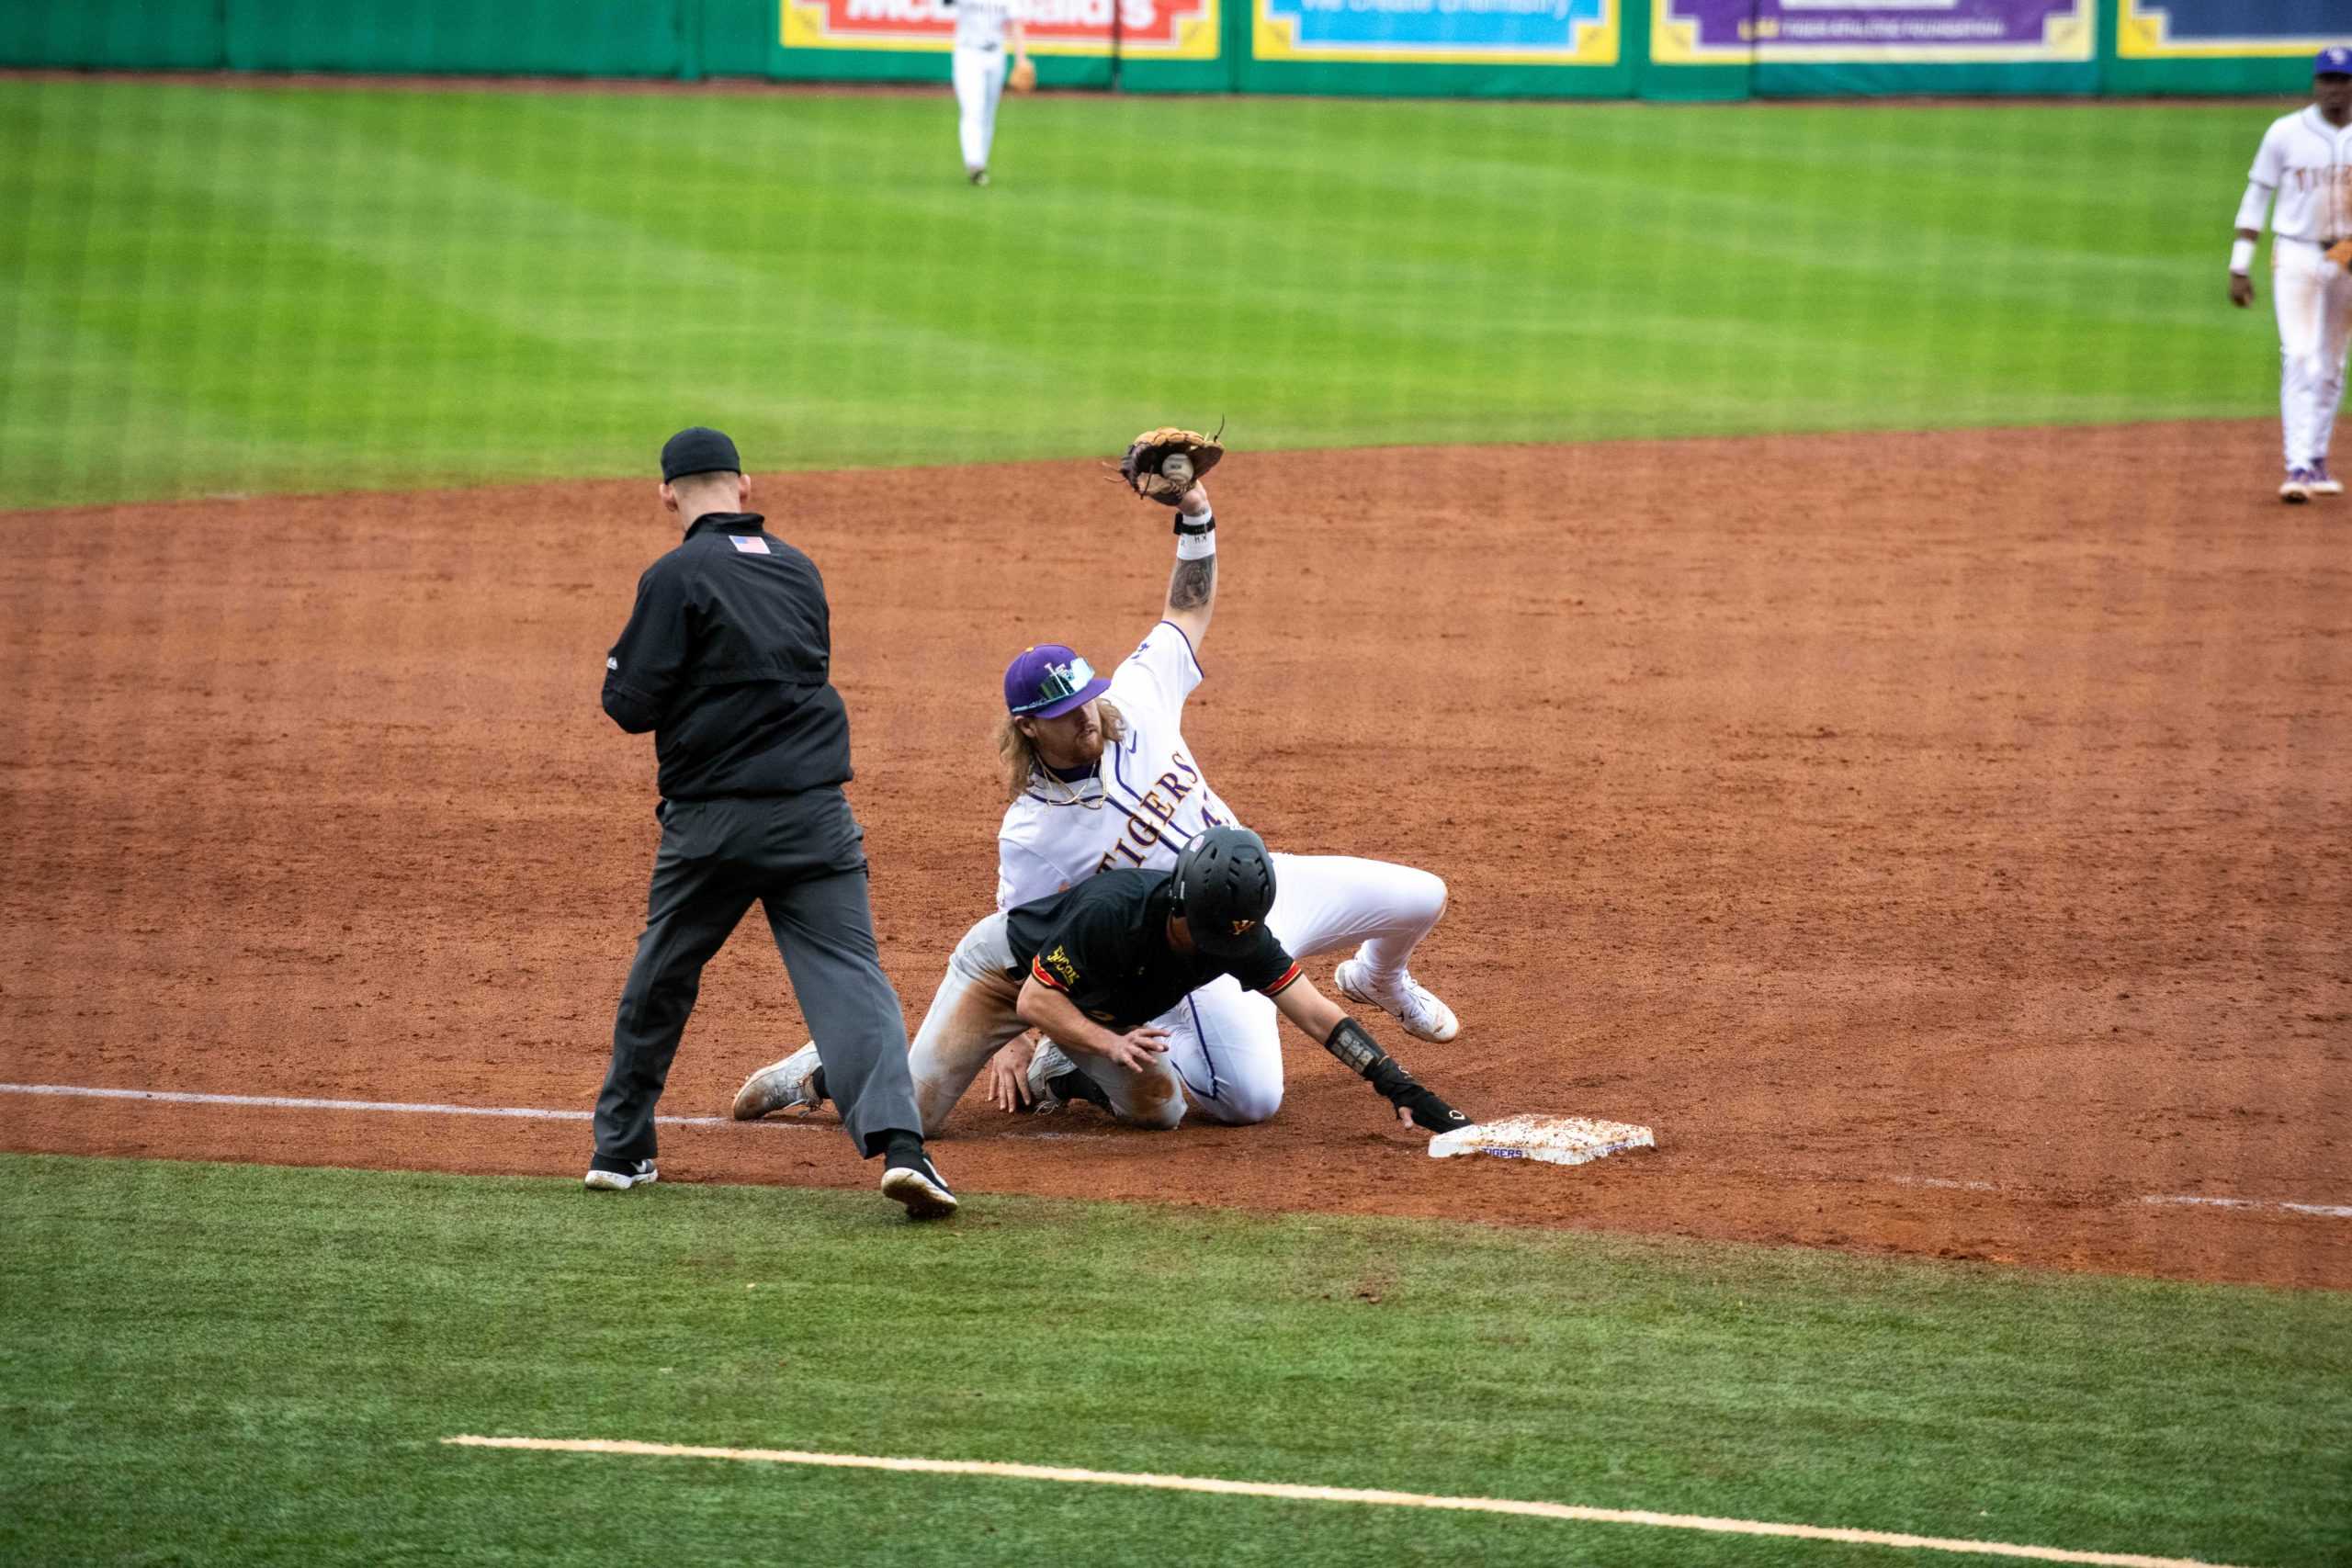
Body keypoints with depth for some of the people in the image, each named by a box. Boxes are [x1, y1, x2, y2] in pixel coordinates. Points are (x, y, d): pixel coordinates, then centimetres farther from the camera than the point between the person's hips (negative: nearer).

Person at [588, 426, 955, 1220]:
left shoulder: (677, 576, -7)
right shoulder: (799, 570, 11)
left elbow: (633, 704, -7)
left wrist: (619, 670, 14)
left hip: (709, 821, -3)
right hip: (814, 815, 3)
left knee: (661, 980, 16)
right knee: (850, 976, -6)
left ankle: (620, 1149, 26)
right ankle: (897, 1140, -26)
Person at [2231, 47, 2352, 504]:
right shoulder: (2285, 133, -5)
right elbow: (2256, 197, -1)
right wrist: (2239, 268, -4)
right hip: (2296, 257, -3)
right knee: (2299, 359, -14)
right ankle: (2297, 467, -19)